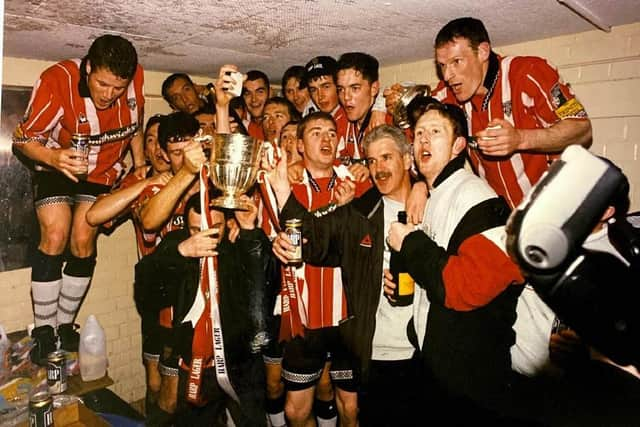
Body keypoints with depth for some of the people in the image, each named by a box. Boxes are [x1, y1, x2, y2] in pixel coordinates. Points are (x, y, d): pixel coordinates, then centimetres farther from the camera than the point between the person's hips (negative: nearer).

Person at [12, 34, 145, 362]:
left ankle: (65, 325, 12)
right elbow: (23, 139, -21)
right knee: (55, 235, -16)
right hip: (56, 165, -2)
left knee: (84, 241, -4)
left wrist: (140, 162, -1)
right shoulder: (57, 81, -28)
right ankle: (43, 329, -1)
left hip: (103, 171, 2)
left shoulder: (135, 78, -18)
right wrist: (54, 158, -40)